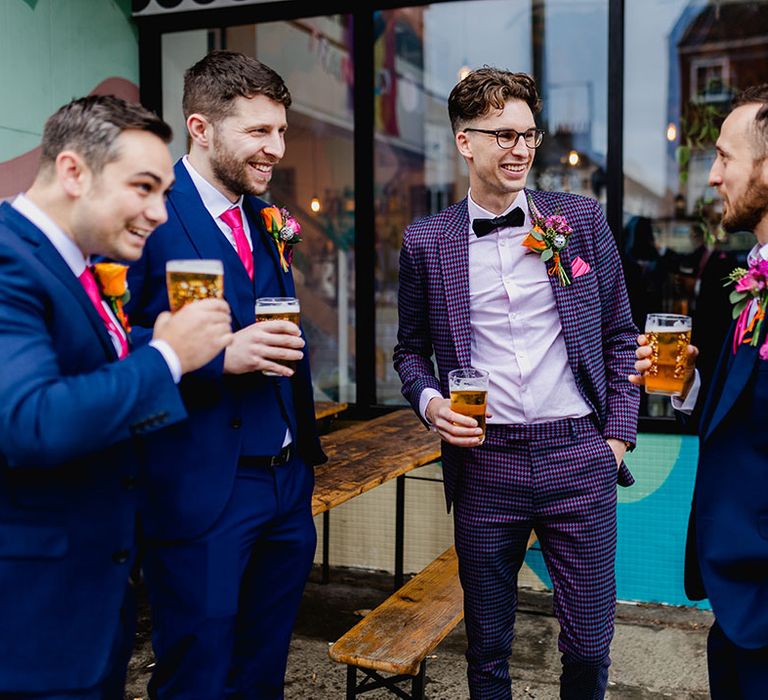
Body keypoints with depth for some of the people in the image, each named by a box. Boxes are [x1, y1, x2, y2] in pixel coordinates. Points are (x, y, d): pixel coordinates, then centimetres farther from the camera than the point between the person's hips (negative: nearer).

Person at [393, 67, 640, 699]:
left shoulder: (581, 219, 3)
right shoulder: (426, 242, 2)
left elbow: (620, 336, 8)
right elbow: (411, 350, 12)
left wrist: (618, 435, 3)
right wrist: (430, 401, -8)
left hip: (578, 457, 0)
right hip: (484, 463, 0)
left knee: (589, 644, 9)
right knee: (487, 649, 14)